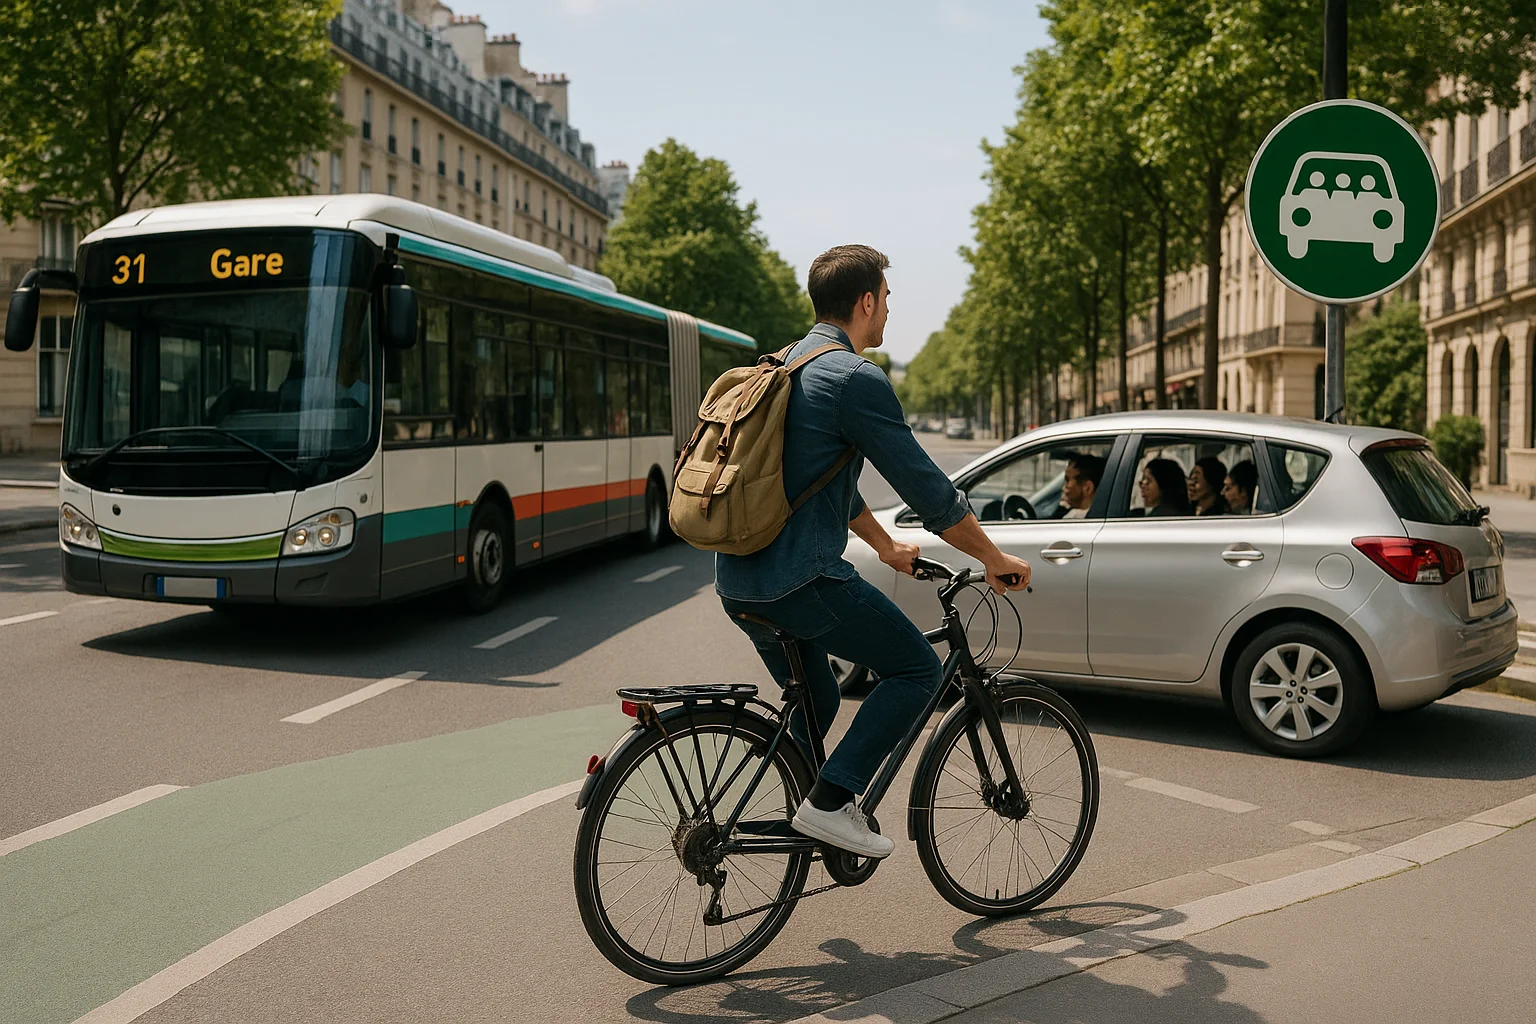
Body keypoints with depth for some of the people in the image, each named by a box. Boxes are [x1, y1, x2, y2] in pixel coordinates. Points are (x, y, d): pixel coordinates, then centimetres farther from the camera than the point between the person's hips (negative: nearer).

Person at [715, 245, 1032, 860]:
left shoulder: (790, 365, 19)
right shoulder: (855, 377, -11)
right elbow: (929, 491, -10)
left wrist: (887, 546, 38)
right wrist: (994, 559, 3)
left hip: (738, 580, 10)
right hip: (800, 581, -9)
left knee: (815, 703, 25)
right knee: (916, 670, 4)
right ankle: (831, 800, -2)